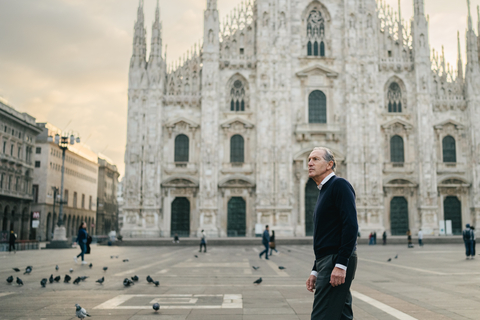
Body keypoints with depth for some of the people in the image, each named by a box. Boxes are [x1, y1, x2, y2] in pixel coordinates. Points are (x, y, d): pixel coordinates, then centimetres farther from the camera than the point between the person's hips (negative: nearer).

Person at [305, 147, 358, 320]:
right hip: (327, 261, 10)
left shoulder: (339, 185, -7)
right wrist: (315, 271, 21)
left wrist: (340, 265, -23)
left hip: (337, 260, -10)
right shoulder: (323, 192, 21)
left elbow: (351, 226, -18)